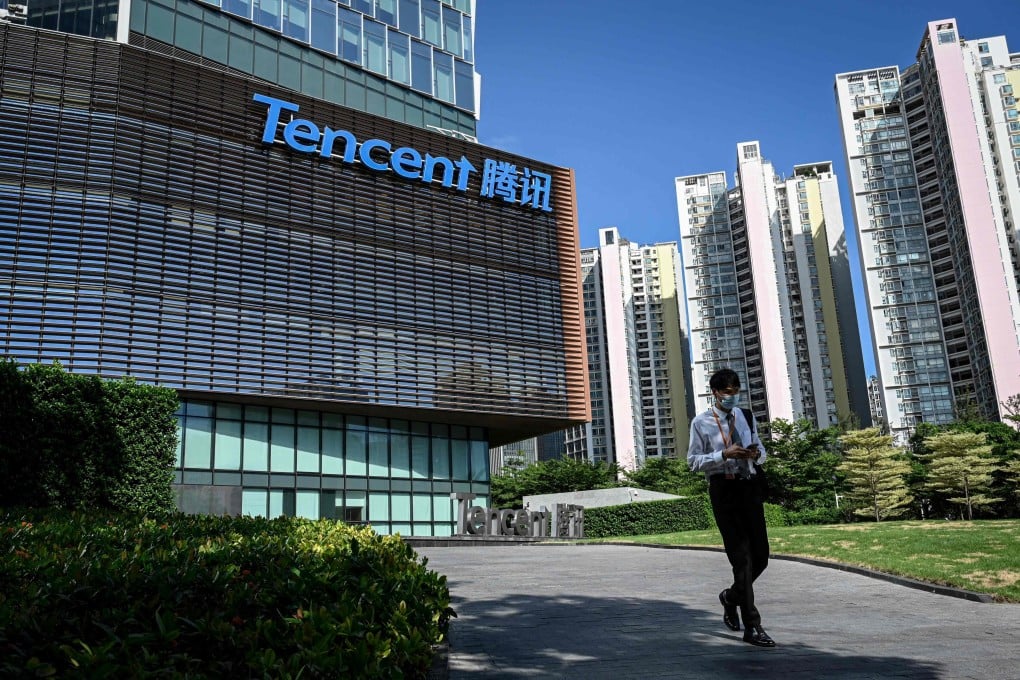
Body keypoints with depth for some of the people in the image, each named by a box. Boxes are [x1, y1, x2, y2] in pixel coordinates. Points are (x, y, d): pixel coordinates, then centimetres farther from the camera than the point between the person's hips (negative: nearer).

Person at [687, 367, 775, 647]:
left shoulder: (746, 417, 14)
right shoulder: (701, 423, -2)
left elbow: (761, 451, 21)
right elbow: (694, 461, -5)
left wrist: (756, 453, -4)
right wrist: (724, 455, -18)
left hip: (750, 486, 5)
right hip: (723, 489, -5)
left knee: (760, 555, 6)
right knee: (741, 556, -4)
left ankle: (732, 596, 35)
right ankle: (752, 626, 2)